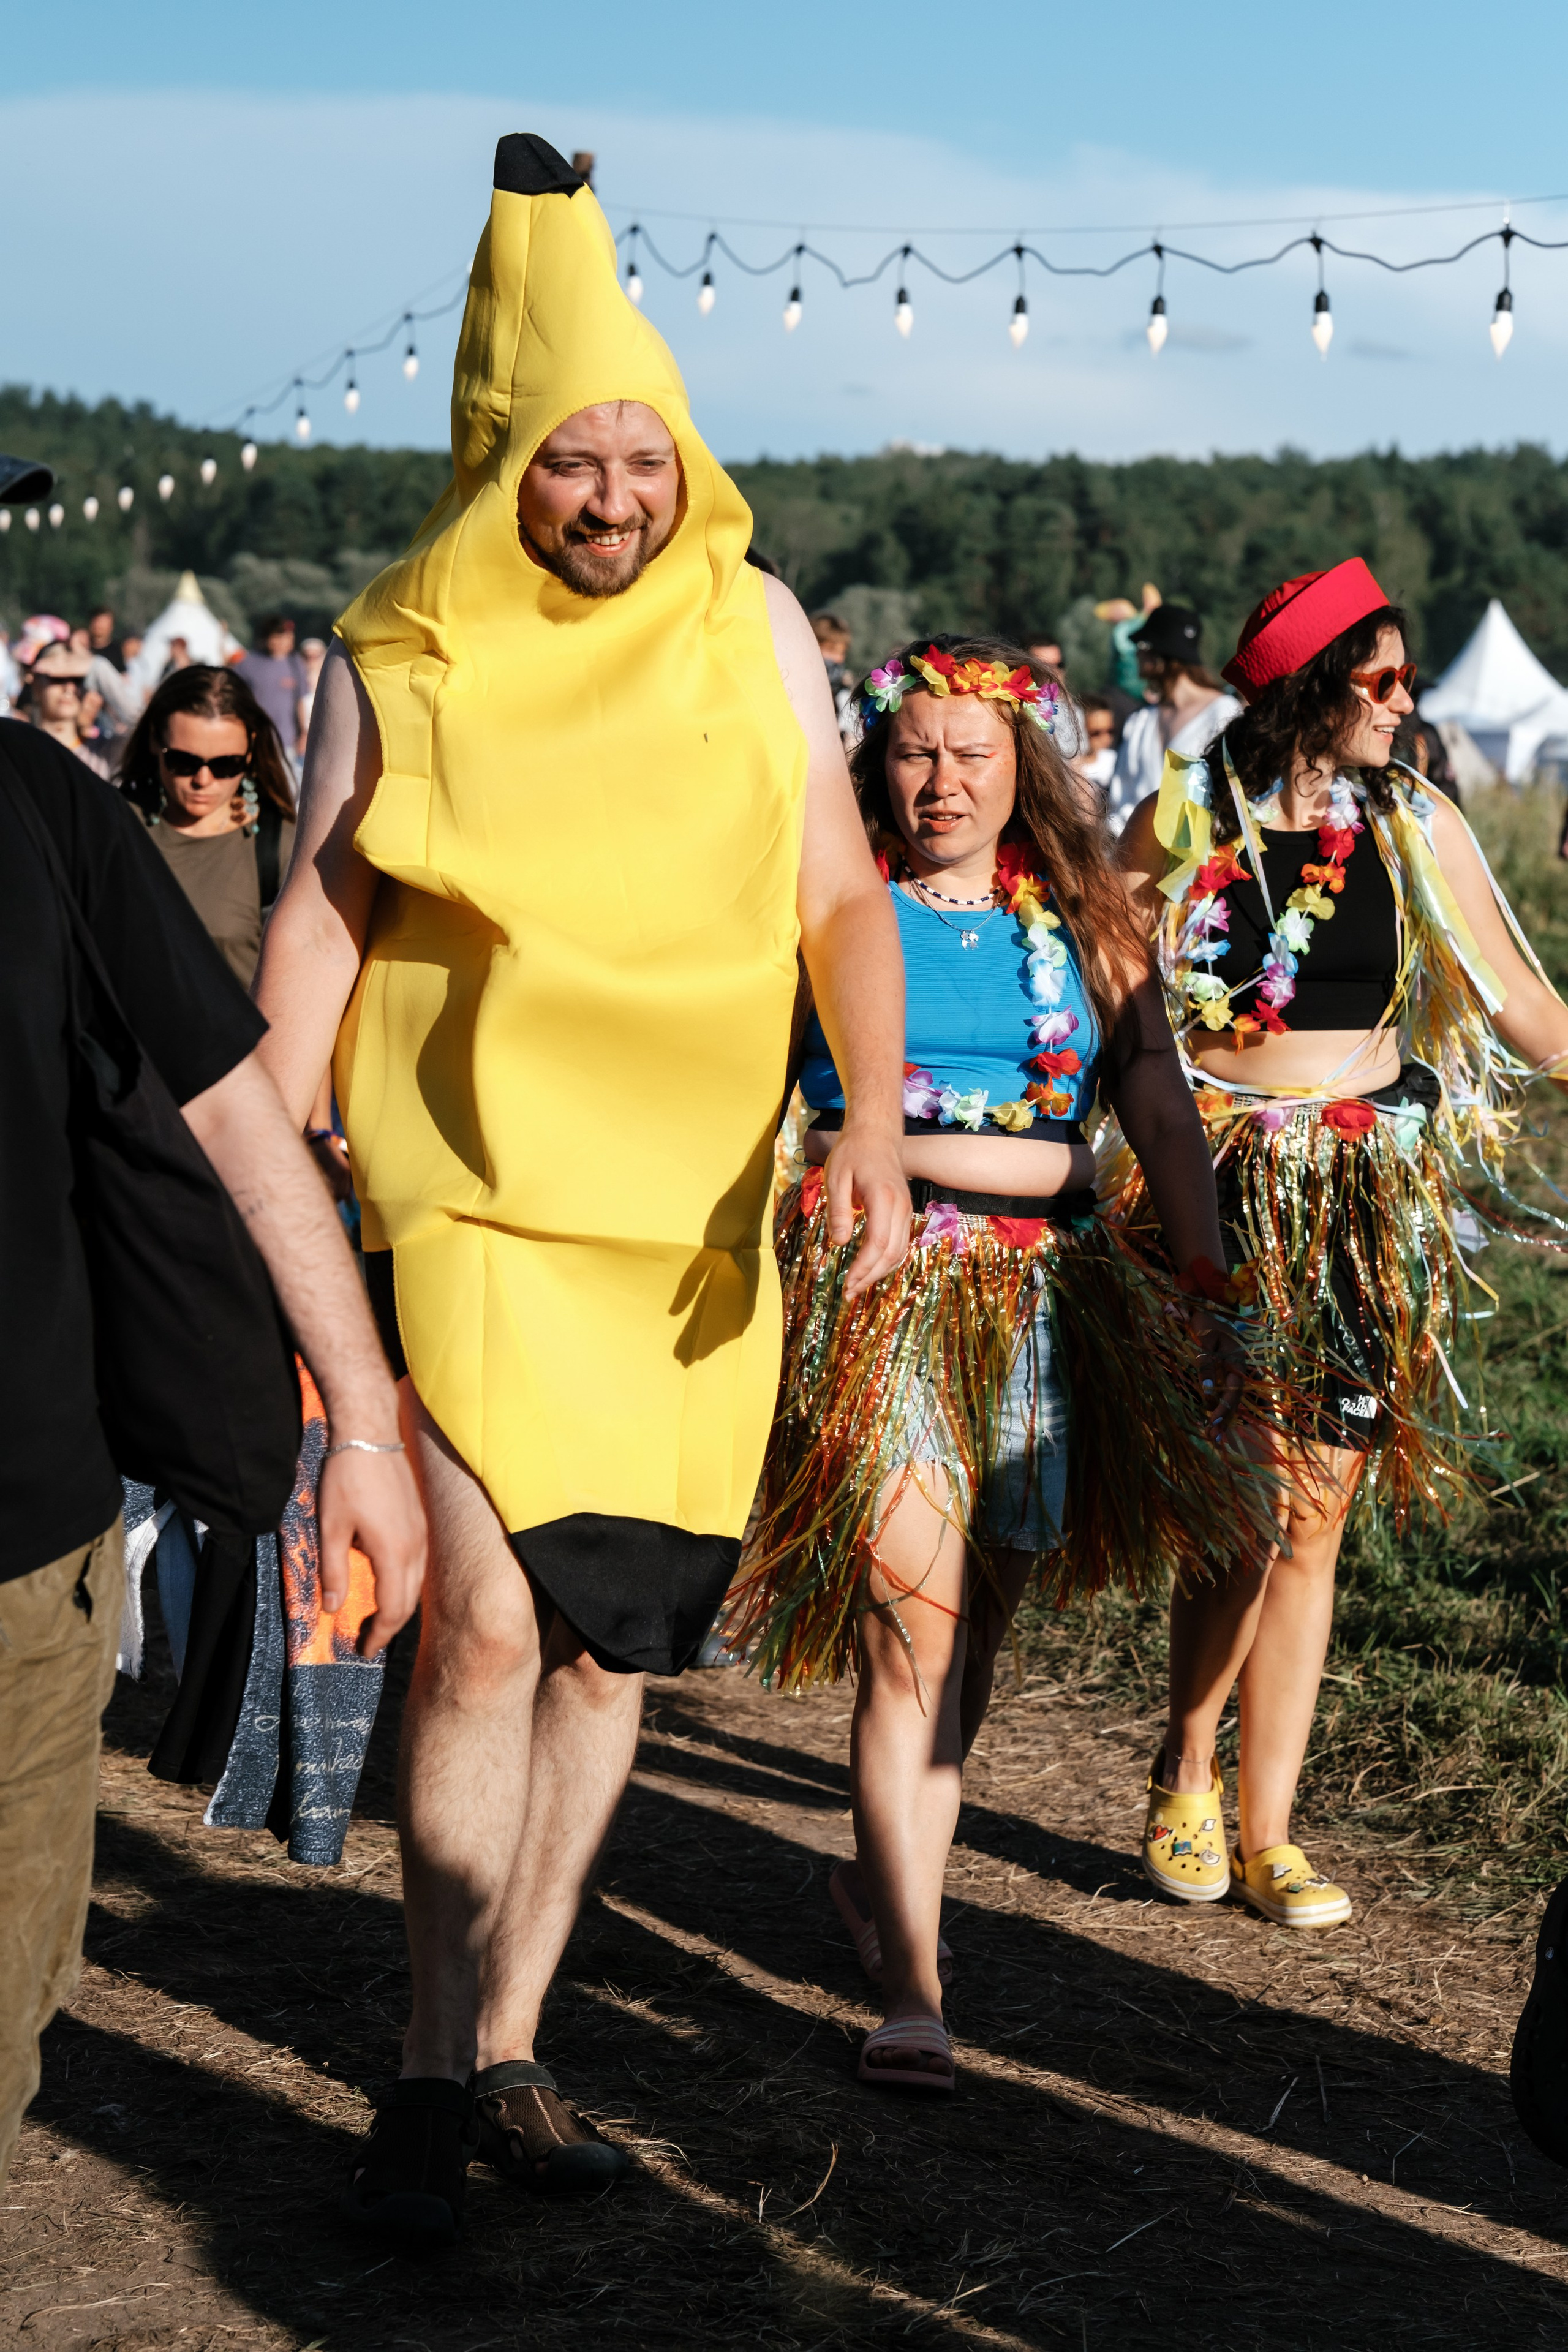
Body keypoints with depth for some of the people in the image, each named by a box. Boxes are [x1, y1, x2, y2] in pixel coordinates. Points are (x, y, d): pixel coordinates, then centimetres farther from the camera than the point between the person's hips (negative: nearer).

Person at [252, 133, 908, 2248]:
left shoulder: (752, 628, 5)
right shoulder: (399, 654, 0)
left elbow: (841, 896, 5)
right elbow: (321, 919, -1)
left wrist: (876, 1116, -11)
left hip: (696, 1217, 3)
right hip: (470, 1192, -3)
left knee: (606, 1640, 8)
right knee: (487, 1617, -14)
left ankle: (508, 2049, 22)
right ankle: (430, 2073, 2)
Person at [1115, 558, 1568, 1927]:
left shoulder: (1419, 828, 6)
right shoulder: (1184, 820, 0)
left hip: (1370, 1193, 2)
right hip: (1217, 1186, -2)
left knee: (1315, 1509, 1)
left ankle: (1266, 1829, 9)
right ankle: (1188, 1770, 17)